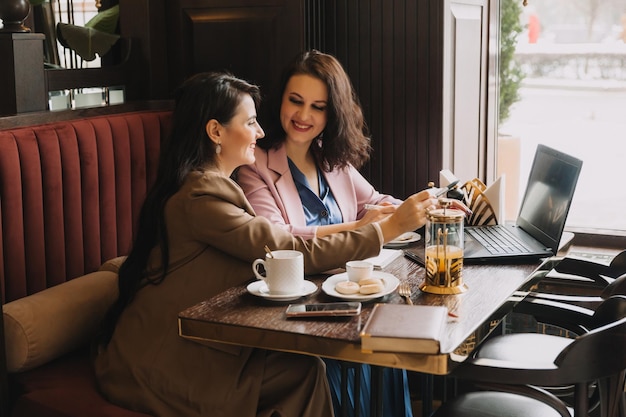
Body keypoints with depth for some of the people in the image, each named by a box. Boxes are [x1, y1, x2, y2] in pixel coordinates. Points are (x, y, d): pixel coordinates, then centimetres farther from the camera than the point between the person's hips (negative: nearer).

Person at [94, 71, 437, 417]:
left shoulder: (204, 184, 10)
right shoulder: (199, 199, -21)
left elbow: (270, 245, 5)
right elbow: (294, 255, -21)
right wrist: (389, 228, -16)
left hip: (182, 344, 9)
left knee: (302, 365, -7)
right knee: (302, 372, -13)